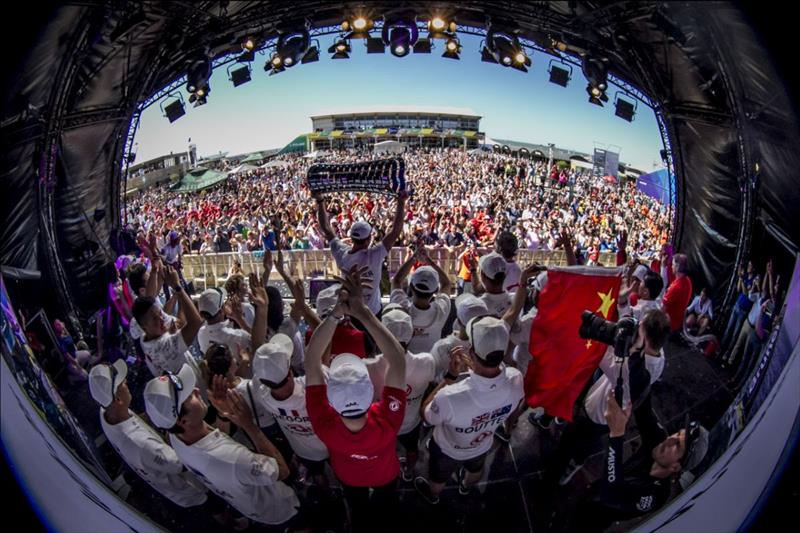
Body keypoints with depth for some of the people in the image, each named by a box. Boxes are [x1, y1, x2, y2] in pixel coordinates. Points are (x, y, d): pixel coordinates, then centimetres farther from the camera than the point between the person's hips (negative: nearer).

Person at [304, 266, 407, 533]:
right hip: (385, 473, 0)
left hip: (349, 476, 0)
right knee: (384, 505, 37)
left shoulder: (325, 426, -48)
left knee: (358, 509, 36)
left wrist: (336, 313, -60)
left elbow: (311, 361, -48)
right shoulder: (387, 423, -50)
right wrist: (363, 311, -58)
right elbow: (398, 361, -51)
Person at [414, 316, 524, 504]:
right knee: (475, 469, 39)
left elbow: (427, 415, -24)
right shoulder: (515, 380, -36)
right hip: (482, 446, 3)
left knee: (439, 477, 34)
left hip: (448, 449, -3)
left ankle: (432, 495, 65)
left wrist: (450, 376, -27)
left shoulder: (450, 397, -50)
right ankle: (466, 486, 71)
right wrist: (477, 368, -15)